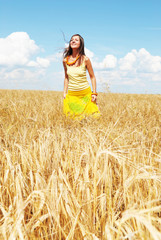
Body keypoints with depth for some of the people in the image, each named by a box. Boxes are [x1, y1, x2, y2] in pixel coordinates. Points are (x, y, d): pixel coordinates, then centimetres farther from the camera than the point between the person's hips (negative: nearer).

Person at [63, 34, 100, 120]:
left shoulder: (85, 59, -7)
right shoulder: (65, 61, 0)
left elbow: (92, 77, 0)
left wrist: (94, 93, -4)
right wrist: (64, 93, 9)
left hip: (85, 93, -2)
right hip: (71, 94, 2)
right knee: (71, 118, 2)